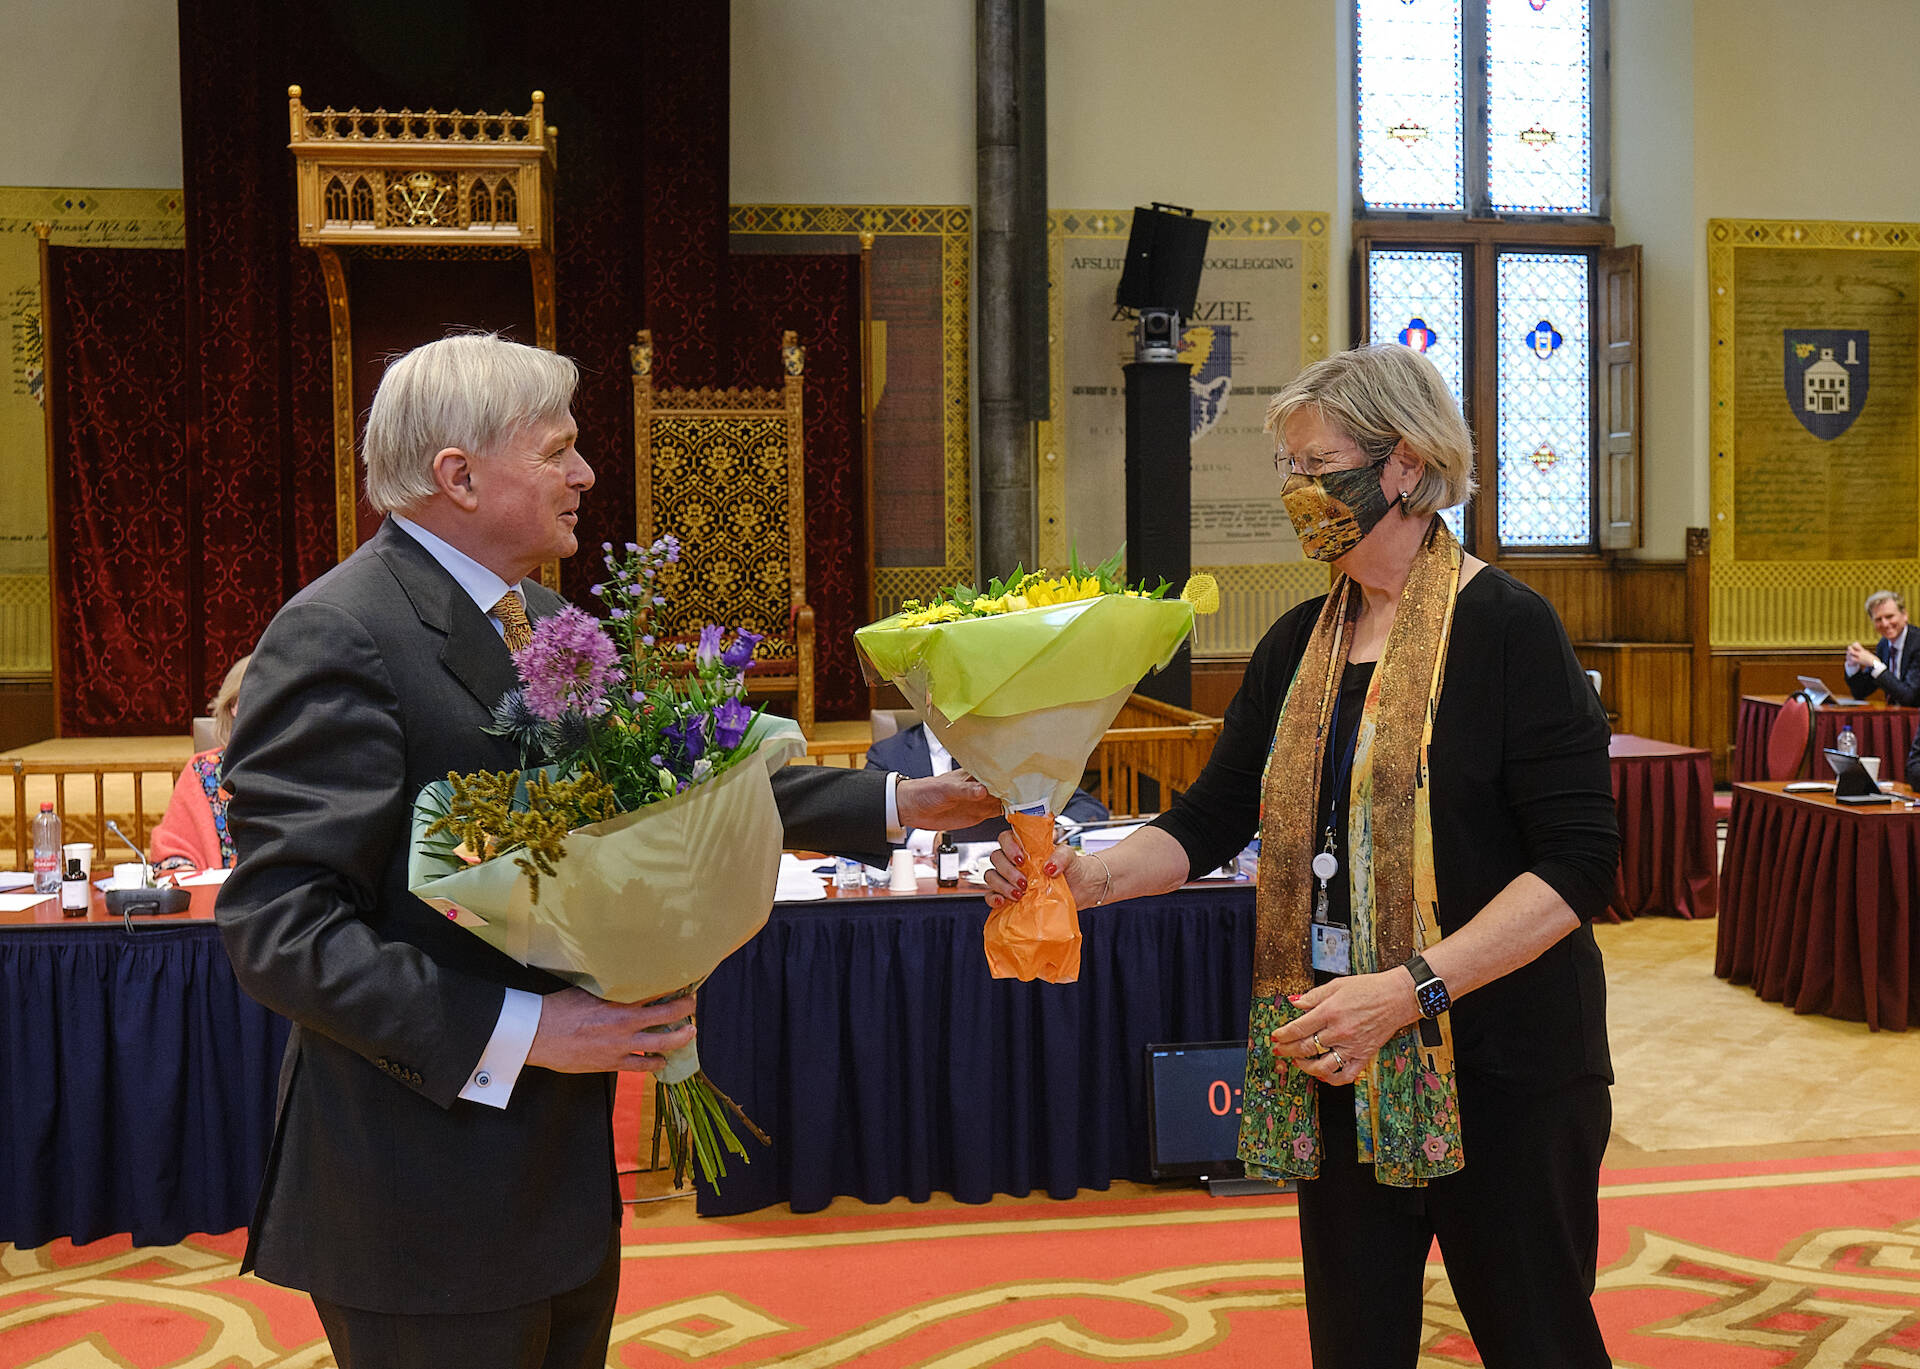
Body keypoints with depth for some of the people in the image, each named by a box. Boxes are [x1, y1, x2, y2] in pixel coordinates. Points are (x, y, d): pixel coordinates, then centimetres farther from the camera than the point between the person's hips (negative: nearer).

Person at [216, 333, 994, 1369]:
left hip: (558, 1159, 9)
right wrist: (514, 1031, -27)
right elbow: (276, 924, -23)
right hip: (425, 1196, -9)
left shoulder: (544, 620, 9)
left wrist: (894, 804, 12)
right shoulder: (338, 638, -19)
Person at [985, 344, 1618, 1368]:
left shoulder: (1506, 629, -11)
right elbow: (1212, 819, 9)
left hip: (1500, 1070, -6)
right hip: (1337, 1072, 6)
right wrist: (1092, 875, -10)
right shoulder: (1299, 645, 9)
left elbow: (1578, 860, -17)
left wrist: (1409, 987, -25)